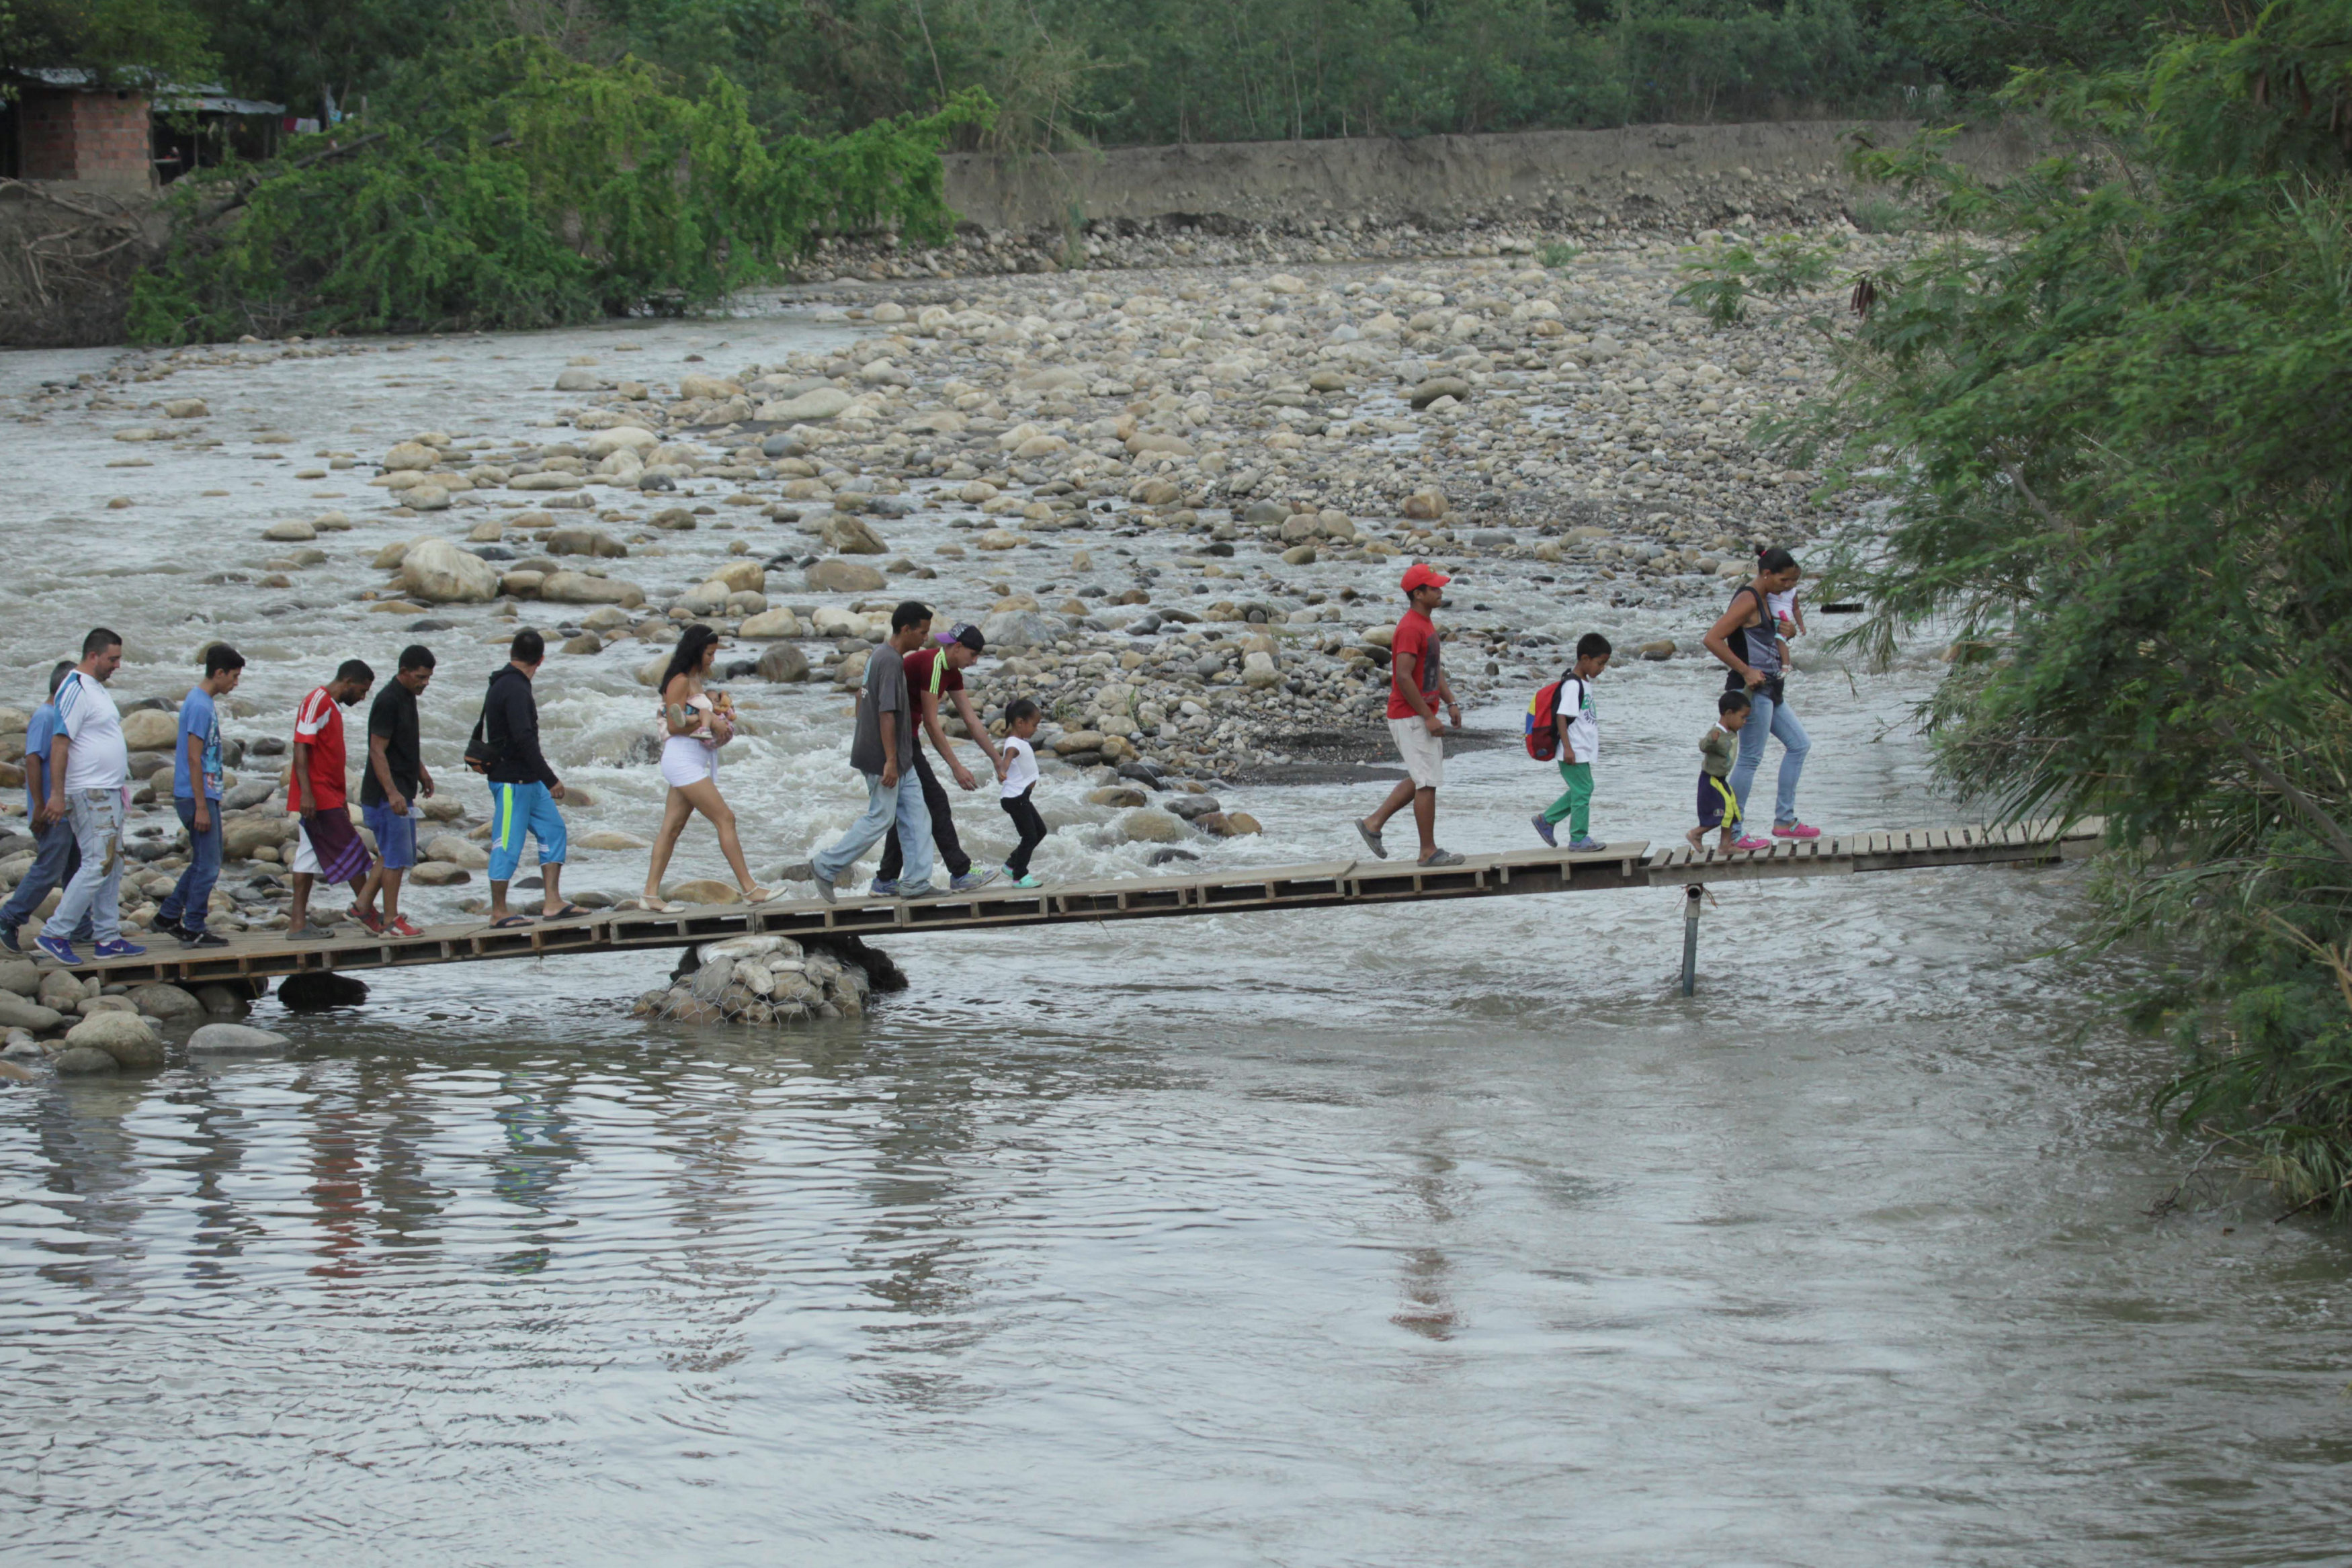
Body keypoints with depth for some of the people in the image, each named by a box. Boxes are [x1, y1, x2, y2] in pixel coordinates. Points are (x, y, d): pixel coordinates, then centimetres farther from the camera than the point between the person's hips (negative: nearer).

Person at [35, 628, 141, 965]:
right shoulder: (76, 690, -15)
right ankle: (55, 934, -12)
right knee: (98, 865, -13)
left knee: (111, 867, 11)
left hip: (108, 793, 10)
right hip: (89, 794, -10)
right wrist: (57, 794, -24)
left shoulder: (96, 687, 16)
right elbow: (60, 742, -20)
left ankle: (108, 938, 14)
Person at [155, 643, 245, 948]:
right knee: (207, 866, -5)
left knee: (204, 863, 15)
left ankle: (168, 916, 20)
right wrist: (201, 807, -20)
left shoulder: (203, 702, 15)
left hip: (204, 795, 10)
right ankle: (193, 930, 1)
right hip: (197, 797, -10)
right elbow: (194, 759, -20)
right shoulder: (200, 707, -17)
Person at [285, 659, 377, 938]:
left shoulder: (332, 706, 19)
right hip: (318, 797, -10)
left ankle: (298, 921, 6)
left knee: (309, 857, 7)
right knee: (351, 852, -7)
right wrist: (306, 792, -25)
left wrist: (341, 799, 26)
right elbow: (301, 747, -19)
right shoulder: (317, 702, -12)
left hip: (329, 797, 10)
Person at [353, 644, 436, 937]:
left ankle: (363, 907, 22)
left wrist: (421, 770, 29)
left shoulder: (407, 697, 12)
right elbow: (377, 751, -22)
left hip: (402, 793, 10)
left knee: (392, 854, 15)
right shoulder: (388, 701, -18)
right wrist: (392, 793, -27)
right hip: (385, 795, -10)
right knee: (396, 857, -5)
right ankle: (390, 921, 1)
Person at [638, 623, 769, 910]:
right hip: (683, 759, -10)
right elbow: (674, 726, -15)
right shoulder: (680, 682, -11)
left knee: (672, 828, 6)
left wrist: (714, 706, 3)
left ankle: (651, 895, 5)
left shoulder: (695, 682, 17)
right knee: (725, 819, -10)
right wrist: (708, 720, -11)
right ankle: (749, 889, -9)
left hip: (693, 762, 10)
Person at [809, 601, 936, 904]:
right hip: (884, 757, -10)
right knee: (880, 819, -1)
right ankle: (826, 866, 8)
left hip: (900, 758, 10)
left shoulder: (880, 655, 11)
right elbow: (887, 713, -24)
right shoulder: (891, 662, -20)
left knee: (916, 817, 7)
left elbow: (861, 696, 21)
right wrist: (890, 760, -25)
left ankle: (916, 882, 8)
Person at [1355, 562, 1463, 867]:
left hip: (1422, 716, 10)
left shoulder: (1426, 624, 13)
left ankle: (1374, 823, 23)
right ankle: (1429, 851, 2)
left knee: (1421, 779, 18)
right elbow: (1403, 677, -24)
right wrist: (1428, 717, -22)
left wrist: (1451, 703, 13)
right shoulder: (1410, 628, -19)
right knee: (1427, 783, -5)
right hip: (1410, 717, -10)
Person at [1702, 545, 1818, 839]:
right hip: (1751, 690, -10)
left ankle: (1784, 821, 17)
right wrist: (1746, 671, -22)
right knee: (1750, 758, -6)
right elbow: (1712, 639, -25)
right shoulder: (1748, 600, -16)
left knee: (1800, 743, 14)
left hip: (1768, 689, 10)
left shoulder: (1764, 600, 14)